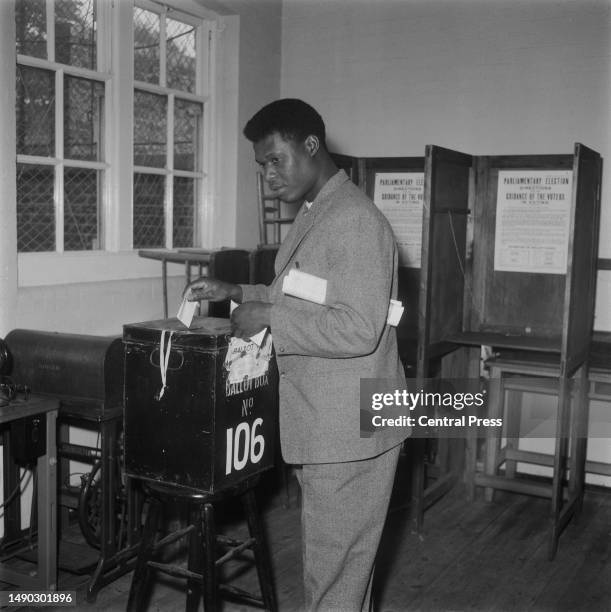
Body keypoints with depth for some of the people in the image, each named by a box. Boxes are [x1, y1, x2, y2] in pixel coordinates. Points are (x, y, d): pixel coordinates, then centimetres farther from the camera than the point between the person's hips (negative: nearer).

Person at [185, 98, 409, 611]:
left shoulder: (355, 222, -19)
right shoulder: (314, 215, 13)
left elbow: (358, 329, -26)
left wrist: (268, 317, -19)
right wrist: (238, 294, 12)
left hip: (350, 432, -10)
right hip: (321, 429, 10)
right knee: (341, 563, 22)